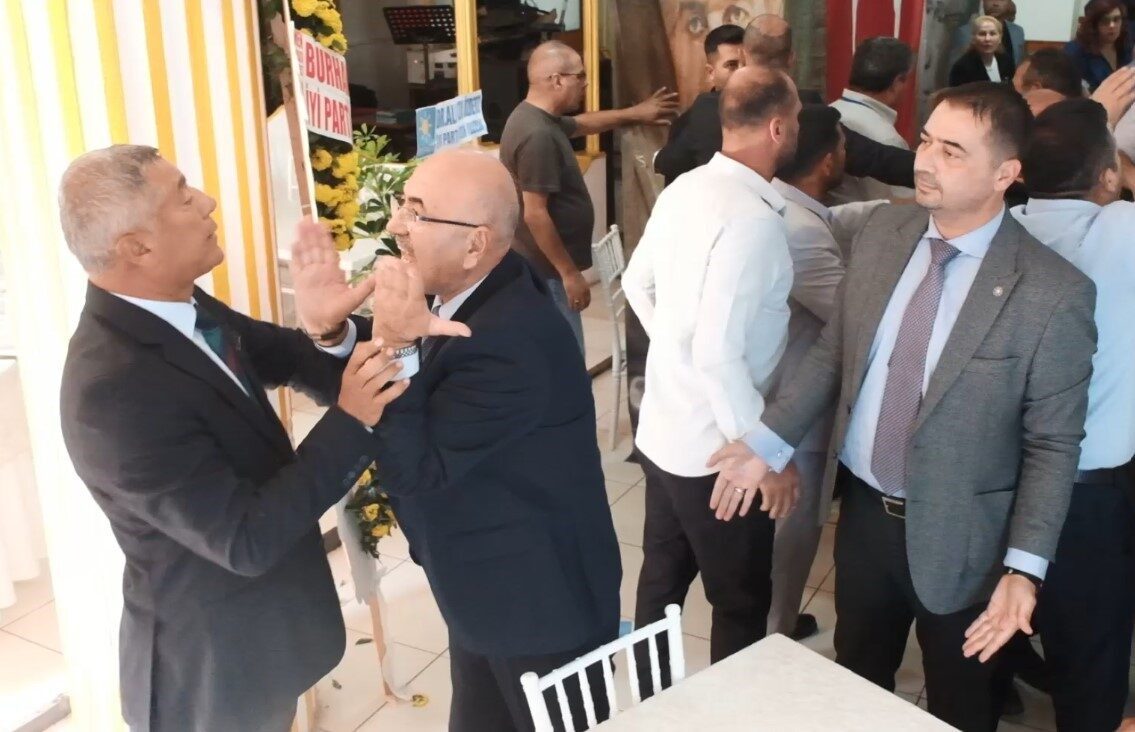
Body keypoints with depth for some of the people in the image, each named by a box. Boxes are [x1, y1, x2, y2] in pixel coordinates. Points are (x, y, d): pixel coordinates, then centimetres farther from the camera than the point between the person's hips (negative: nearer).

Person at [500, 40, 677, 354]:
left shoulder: (538, 118, 9)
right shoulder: (539, 135, -24)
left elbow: (582, 123, 30)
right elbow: (535, 215, -26)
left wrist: (634, 114, 35)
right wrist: (569, 273, -21)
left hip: (539, 266, 11)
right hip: (546, 270, -11)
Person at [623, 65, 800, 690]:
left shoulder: (685, 188, 1)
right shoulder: (753, 218, -25)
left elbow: (638, 283, 15)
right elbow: (720, 355, -28)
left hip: (662, 430, 8)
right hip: (716, 450, -8)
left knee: (661, 580, 24)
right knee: (742, 603, 12)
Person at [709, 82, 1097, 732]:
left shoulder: (1054, 293, -20)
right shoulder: (884, 232, -4)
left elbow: (1053, 445, -14)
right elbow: (835, 350, 5)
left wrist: (1024, 567, -20)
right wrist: (767, 443, 0)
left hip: (956, 538, -4)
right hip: (864, 508, 4)